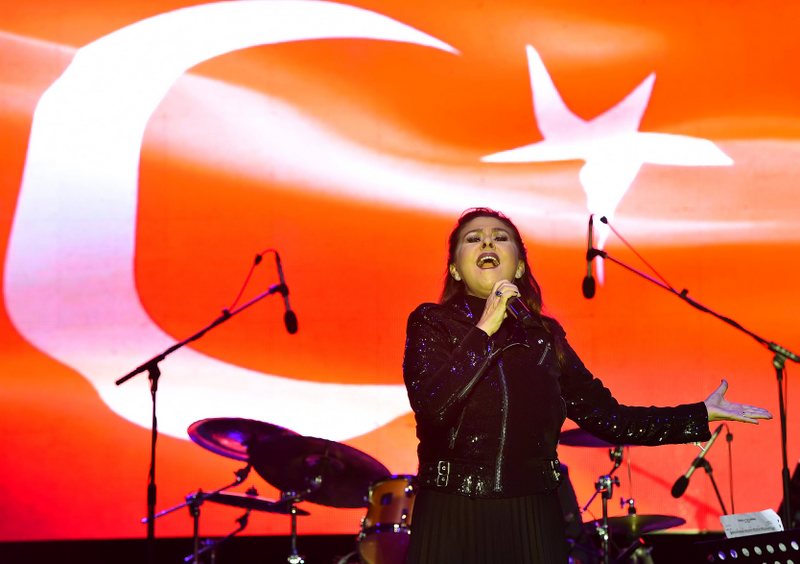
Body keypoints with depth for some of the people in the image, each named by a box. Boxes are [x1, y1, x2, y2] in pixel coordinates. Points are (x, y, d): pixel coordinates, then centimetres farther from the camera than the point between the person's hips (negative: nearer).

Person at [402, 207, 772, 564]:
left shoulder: (544, 335, 9)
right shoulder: (432, 322, -1)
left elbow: (605, 417, 9)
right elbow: (431, 406, -17)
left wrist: (701, 415, 8)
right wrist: (484, 330, -17)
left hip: (534, 521, 3)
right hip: (453, 518, -3)